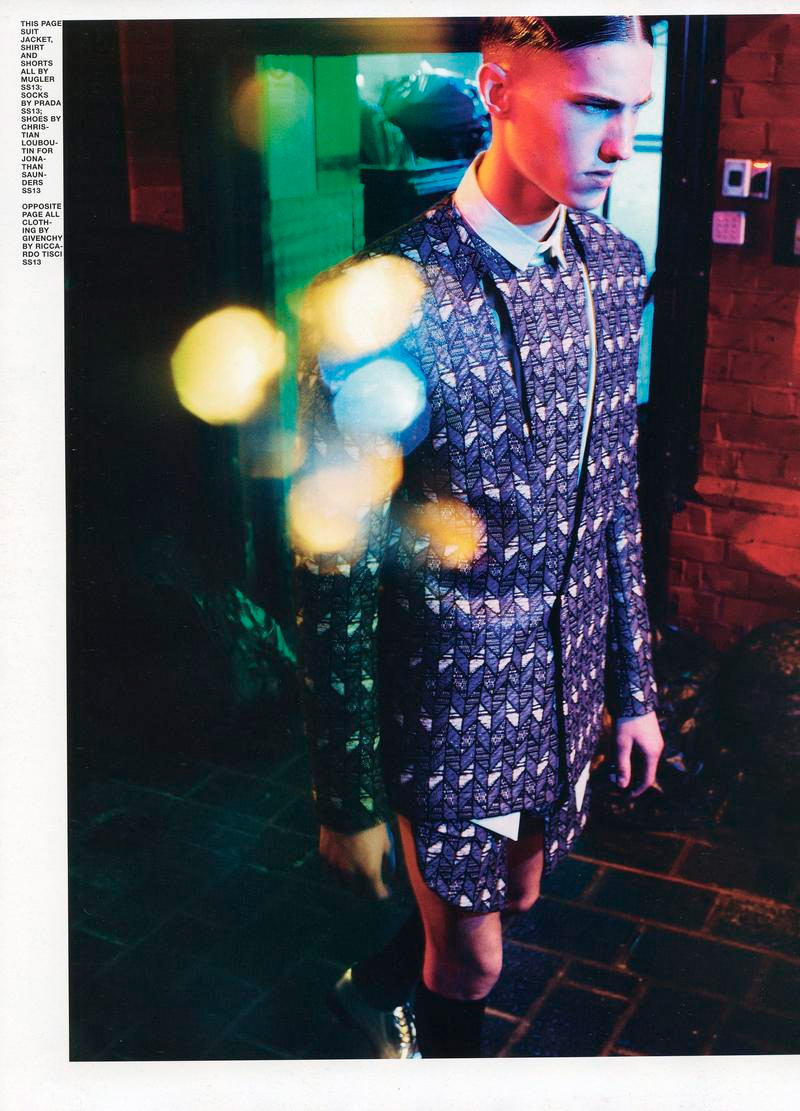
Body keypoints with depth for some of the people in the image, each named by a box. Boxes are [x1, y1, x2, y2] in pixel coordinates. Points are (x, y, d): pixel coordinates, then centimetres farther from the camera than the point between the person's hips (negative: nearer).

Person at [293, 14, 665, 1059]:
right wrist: (349, 803, -11)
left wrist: (634, 686, 11)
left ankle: (379, 987, 55)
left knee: (515, 894, 26)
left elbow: (616, 495, 7)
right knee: (472, 966, 14)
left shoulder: (615, 265, -3)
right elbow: (336, 580, -18)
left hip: (571, 685, 7)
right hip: (453, 700, -6)